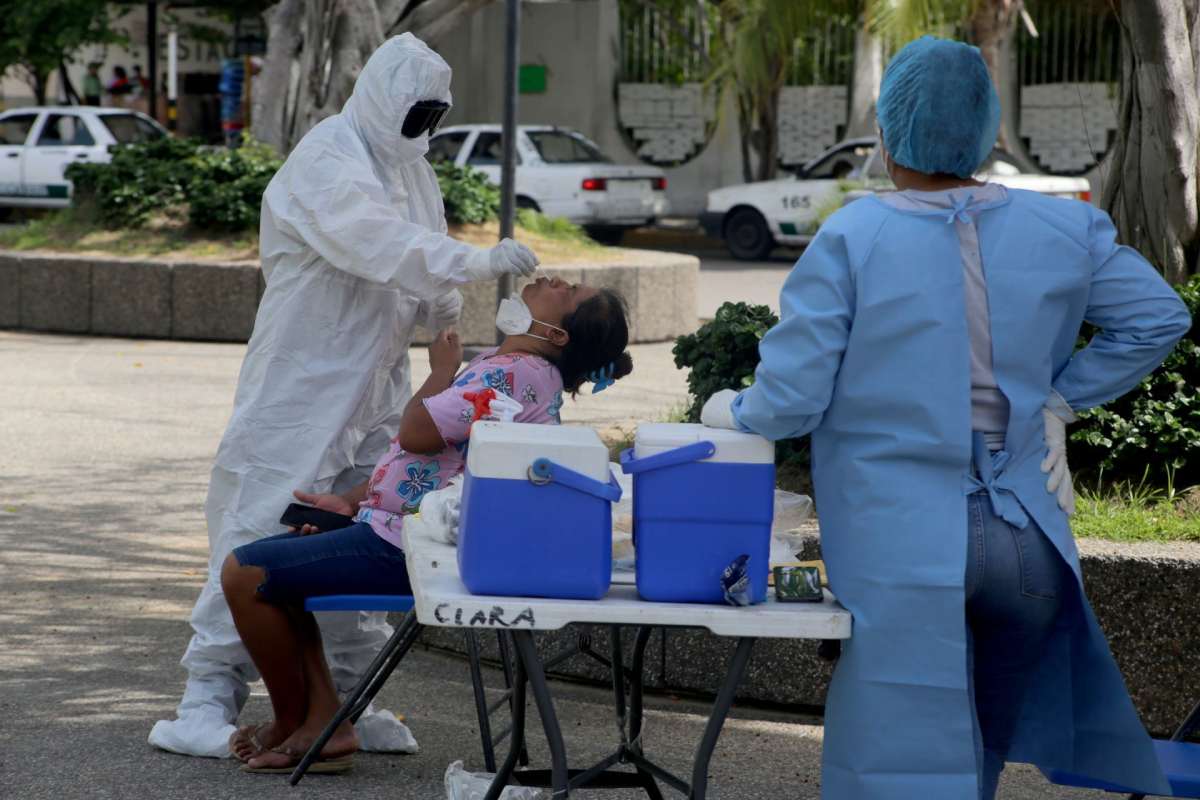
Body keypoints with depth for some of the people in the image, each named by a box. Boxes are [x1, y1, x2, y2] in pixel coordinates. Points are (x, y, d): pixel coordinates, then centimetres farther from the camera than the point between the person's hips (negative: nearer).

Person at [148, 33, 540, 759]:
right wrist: (479, 262, -33)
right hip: (302, 389, -8)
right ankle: (211, 695, -6)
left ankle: (351, 698, 17)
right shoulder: (326, 162, -13)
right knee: (263, 531, -10)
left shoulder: (410, 169, 14)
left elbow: (419, 278, 19)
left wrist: (443, 307, -4)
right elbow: (376, 244, -29)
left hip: (376, 392, 8)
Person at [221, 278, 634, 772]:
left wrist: (441, 372, -7)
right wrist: (350, 500, 13)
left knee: (244, 573, -9)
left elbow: (418, 433, -27)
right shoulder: (512, 369, 15)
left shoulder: (512, 373, -20)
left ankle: (292, 726, 5)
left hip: (408, 549, -11)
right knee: (271, 558, 21)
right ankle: (324, 720, 11)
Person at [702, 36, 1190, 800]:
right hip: (1025, 540, 4)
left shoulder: (852, 240, -10)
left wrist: (733, 411, 10)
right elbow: (1158, 319, 7)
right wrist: (1061, 398, 11)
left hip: (905, 550, -3)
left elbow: (790, 399, -11)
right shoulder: (1063, 230, 2)